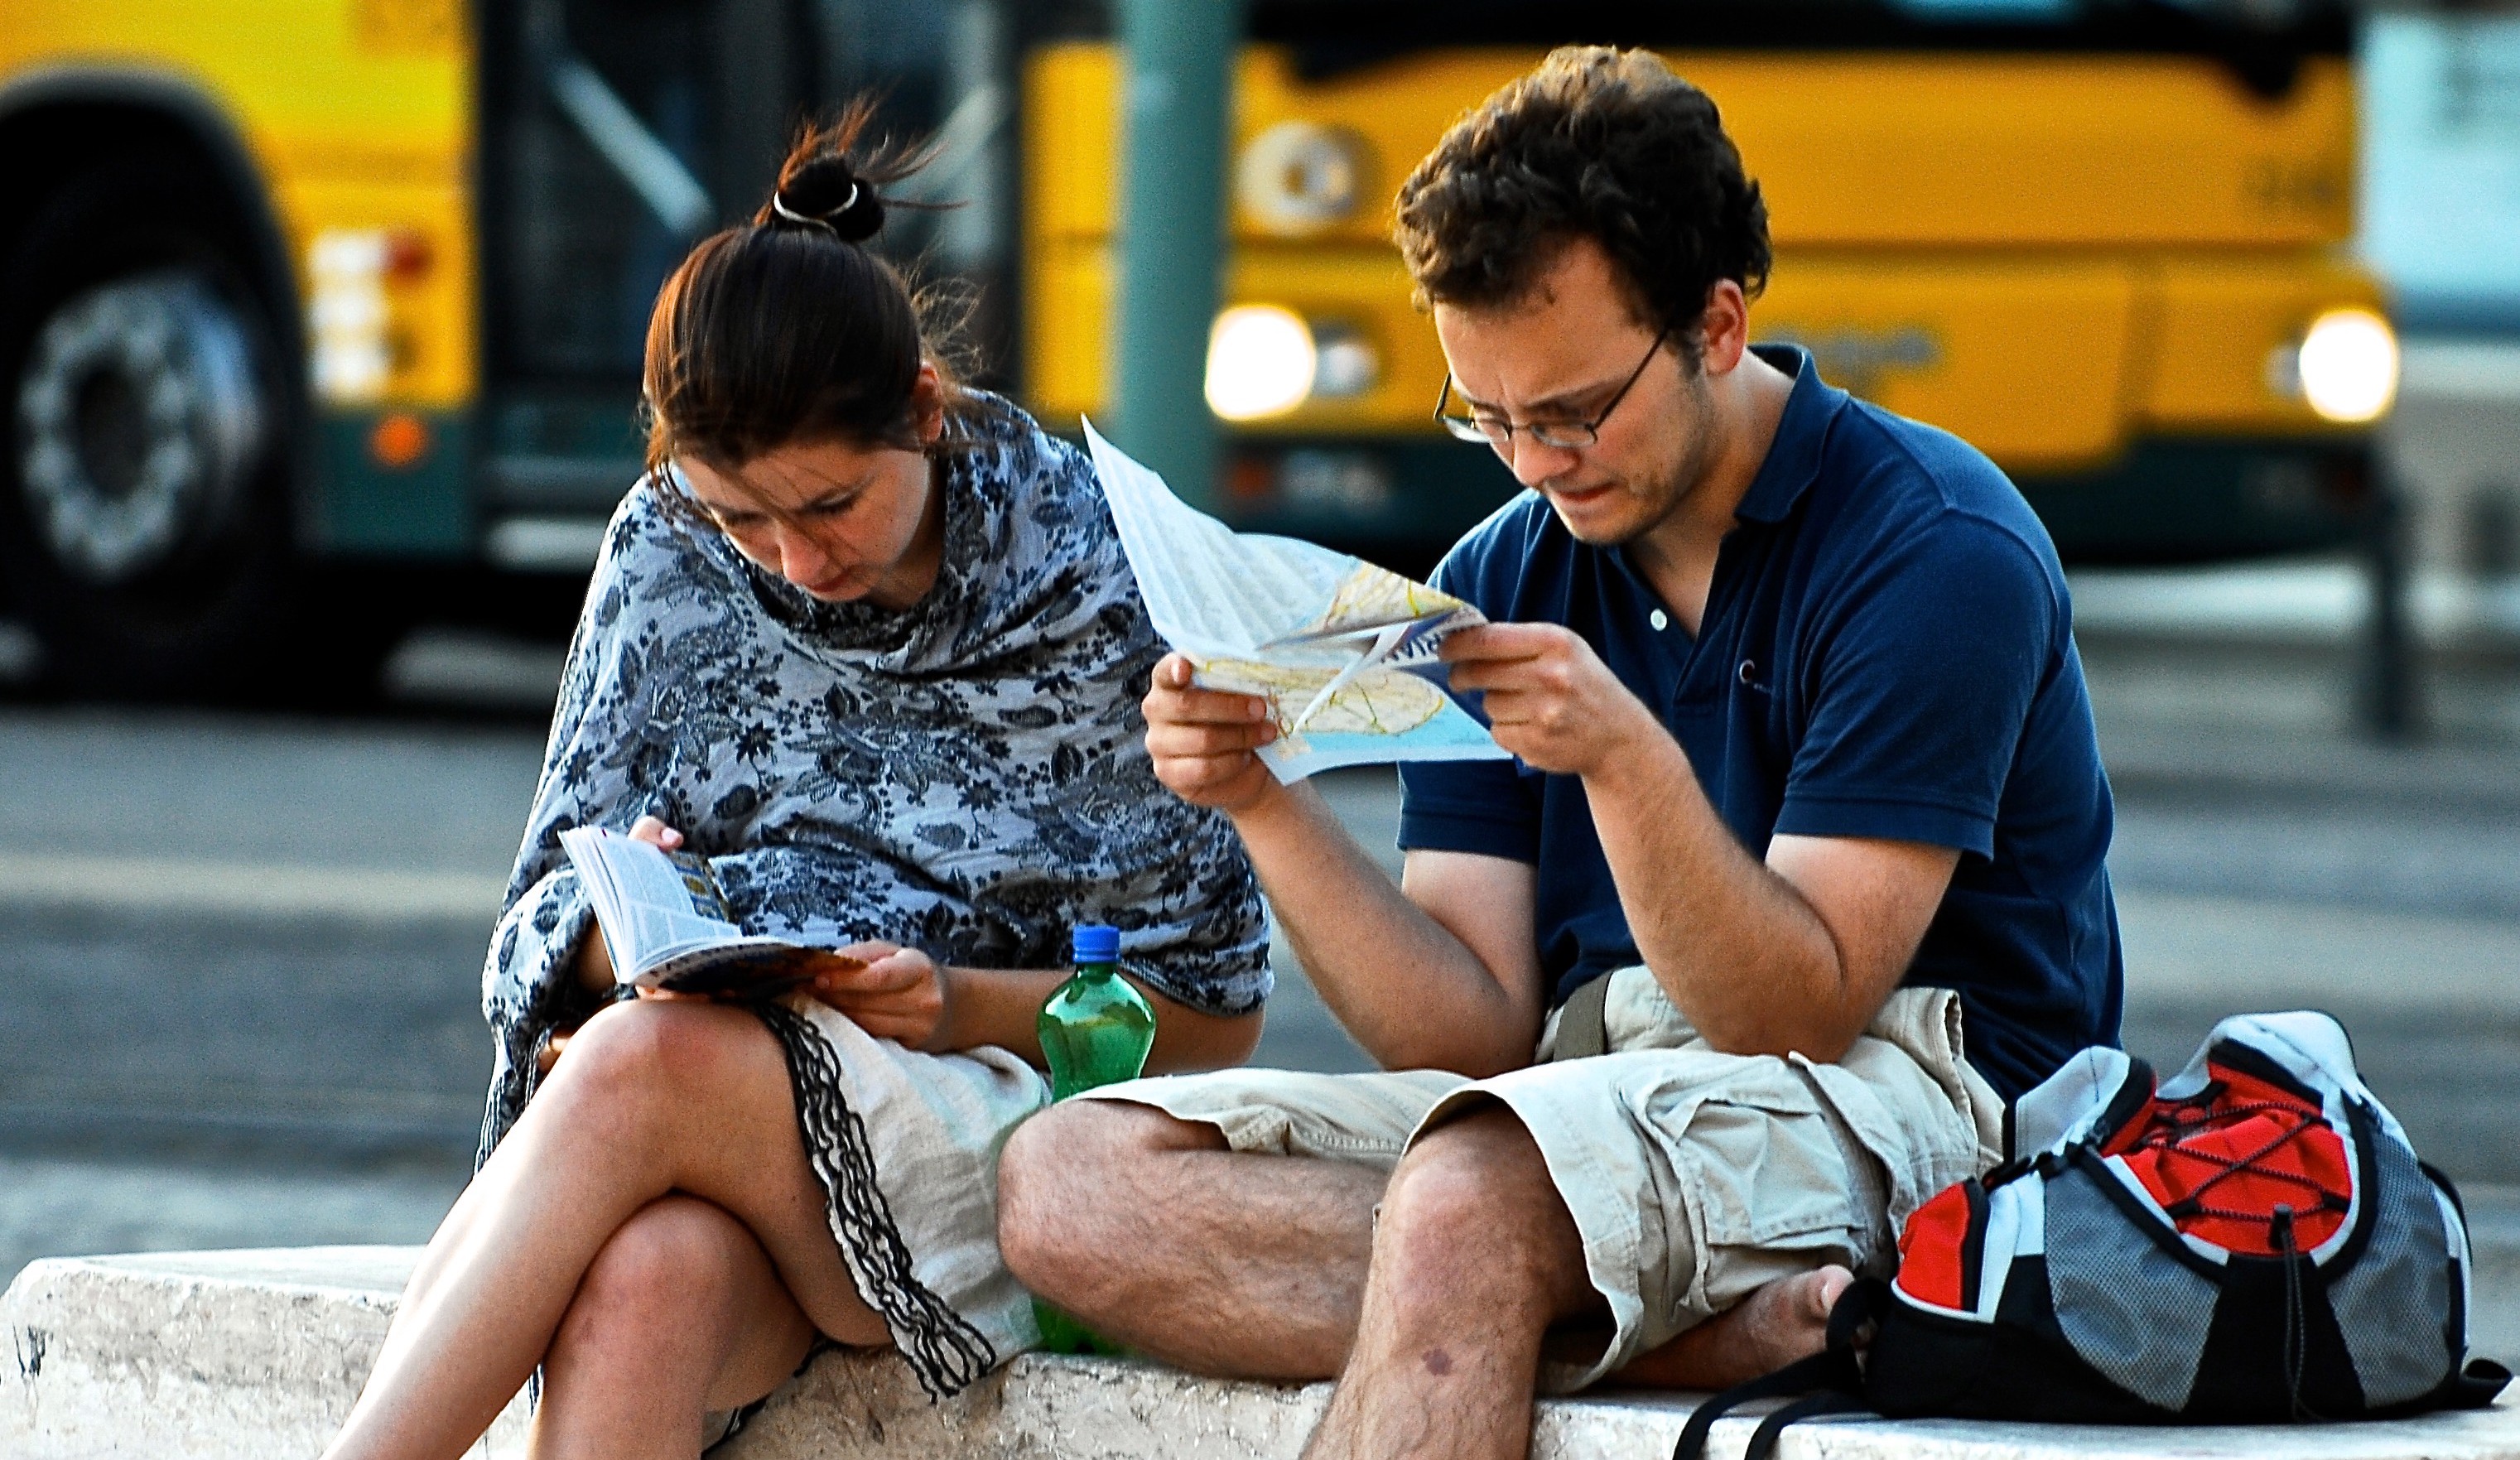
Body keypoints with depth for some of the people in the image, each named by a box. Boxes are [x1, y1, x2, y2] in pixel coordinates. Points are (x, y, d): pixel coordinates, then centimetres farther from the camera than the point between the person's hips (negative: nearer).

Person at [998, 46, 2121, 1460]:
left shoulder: (1935, 549, -7)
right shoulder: (1496, 588, 13)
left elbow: (1801, 1012, -13)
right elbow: (1471, 1035, 6)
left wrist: (1630, 756, -27)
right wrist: (1264, 802, -8)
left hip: (1897, 1096, -8)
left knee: (1462, 1205, -39)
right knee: (1070, 1180, -15)